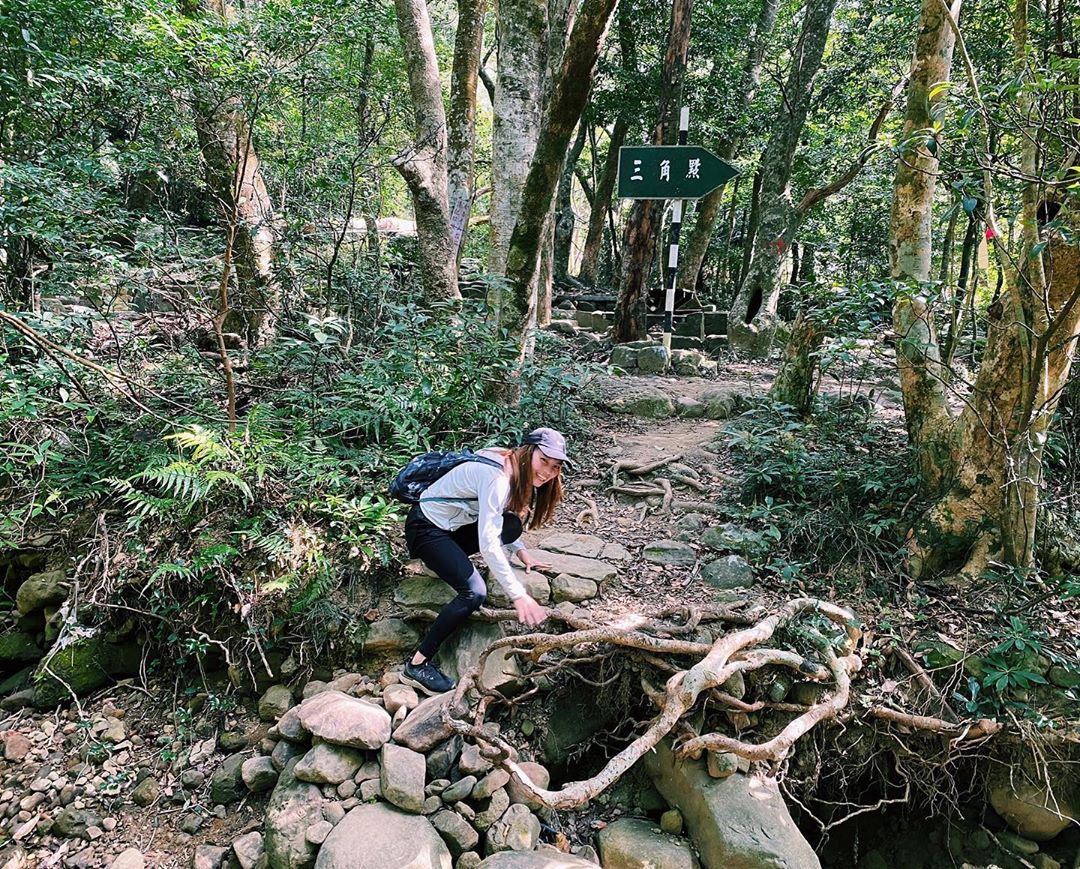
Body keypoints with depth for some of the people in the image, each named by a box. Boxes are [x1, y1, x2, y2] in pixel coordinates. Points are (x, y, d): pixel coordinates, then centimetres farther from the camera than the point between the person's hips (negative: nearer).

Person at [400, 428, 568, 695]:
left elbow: (494, 520, 16)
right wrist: (519, 595, -31)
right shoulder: (496, 477, -29)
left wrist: (521, 551, 6)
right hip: (425, 528, -9)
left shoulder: (515, 471, 0)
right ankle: (417, 665, -11)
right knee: (474, 593, -21)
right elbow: (488, 543, -32)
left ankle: (450, 560, 15)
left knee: (511, 525, -2)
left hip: (452, 523, 9)